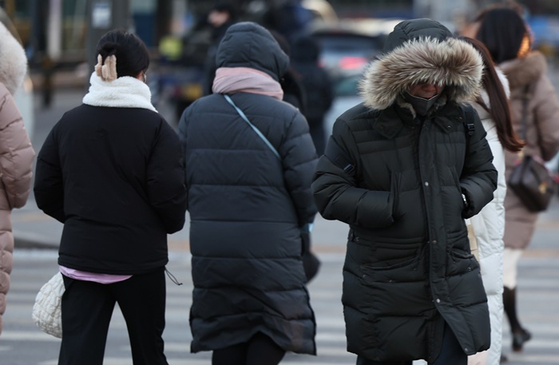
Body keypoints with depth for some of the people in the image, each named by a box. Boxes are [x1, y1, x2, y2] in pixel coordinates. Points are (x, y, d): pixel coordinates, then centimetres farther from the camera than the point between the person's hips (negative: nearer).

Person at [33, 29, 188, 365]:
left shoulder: (68, 124, 1)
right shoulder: (155, 127, -10)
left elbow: (45, 191, 5)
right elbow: (170, 195, -14)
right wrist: (172, 223, 8)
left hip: (80, 253, 2)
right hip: (140, 258, -2)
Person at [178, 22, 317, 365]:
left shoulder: (194, 115, 2)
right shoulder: (286, 118, -10)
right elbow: (306, 185, -10)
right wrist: (302, 225, 10)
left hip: (210, 252, 4)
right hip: (272, 254, -4)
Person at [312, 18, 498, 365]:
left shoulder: (462, 118, 2)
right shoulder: (355, 126, -9)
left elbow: (484, 174, 16)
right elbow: (327, 193, -9)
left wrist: (466, 197, -6)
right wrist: (392, 206, -15)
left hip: (451, 276, 2)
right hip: (382, 281, -2)